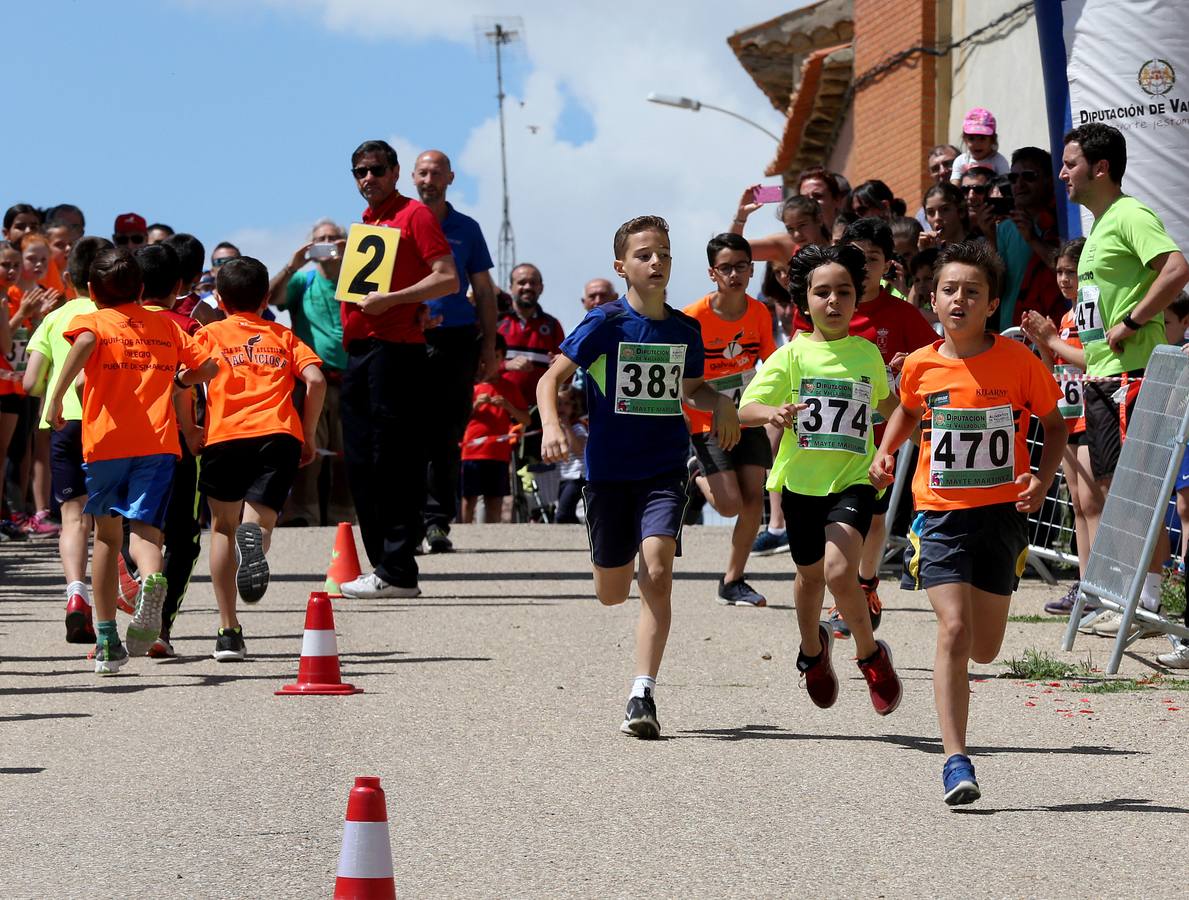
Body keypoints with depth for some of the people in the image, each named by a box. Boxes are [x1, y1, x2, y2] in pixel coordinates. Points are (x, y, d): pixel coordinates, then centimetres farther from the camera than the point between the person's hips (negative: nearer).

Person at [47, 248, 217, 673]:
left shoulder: (91, 320, 5)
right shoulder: (166, 325, 16)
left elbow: (85, 341, -19)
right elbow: (207, 367, 15)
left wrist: (57, 396, -19)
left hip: (105, 441, -1)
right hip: (158, 442, 1)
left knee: (107, 534, 14)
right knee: (143, 527, -7)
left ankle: (107, 640, 18)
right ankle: (153, 578, -43)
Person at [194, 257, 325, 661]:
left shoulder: (209, 335, 18)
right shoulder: (283, 336, 22)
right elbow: (315, 381, 7)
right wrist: (308, 437, 15)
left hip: (225, 436, 0)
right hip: (280, 436, 0)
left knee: (223, 528, 15)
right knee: (259, 521, -6)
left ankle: (229, 631, 13)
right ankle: (255, 536, -46)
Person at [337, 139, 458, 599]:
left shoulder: (415, 215, -2)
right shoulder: (362, 224, 22)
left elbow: (448, 279, -11)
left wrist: (390, 299, -17)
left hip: (395, 349, -9)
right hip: (358, 350, 9)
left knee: (393, 462, -10)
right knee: (361, 463, 8)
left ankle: (397, 573, -10)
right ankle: (382, 566, 13)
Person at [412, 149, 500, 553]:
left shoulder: (466, 229, 14)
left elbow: (484, 292, 15)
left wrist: (488, 347, 7)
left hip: (457, 338, 1)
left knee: (446, 437, -1)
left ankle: (437, 521, 1)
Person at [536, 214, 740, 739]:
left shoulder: (685, 331, 5)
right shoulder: (605, 324, -7)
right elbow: (551, 378, -9)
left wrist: (721, 403, 2)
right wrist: (551, 426, -28)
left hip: (664, 470, 1)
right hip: (608, 470, -1)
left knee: (657, 573, -21)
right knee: (612, 594, 11)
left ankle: (642, 697, -21)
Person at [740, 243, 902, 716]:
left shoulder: (868, 353, 3)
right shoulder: (792, 354, -6)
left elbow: (886, 403, 25)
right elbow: (745, 408, -15)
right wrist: (772, 413, -33)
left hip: (852, 479, -1)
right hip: (801, 481, 1)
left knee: (839, 570, -22)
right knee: (810, 573, 19)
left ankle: (871, 654, -1)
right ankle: (812, 649, 48)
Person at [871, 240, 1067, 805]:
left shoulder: (1018, 361, -8)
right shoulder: (921, 366, -3)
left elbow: (1054, 423, 5)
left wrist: (1043, 480, -10)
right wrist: (884, 453, 3)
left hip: (1001, 511, 0)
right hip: (941, 513, 0)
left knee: (983, 649, 9)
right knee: (954, 632, -15)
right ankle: (956, 761, -12)